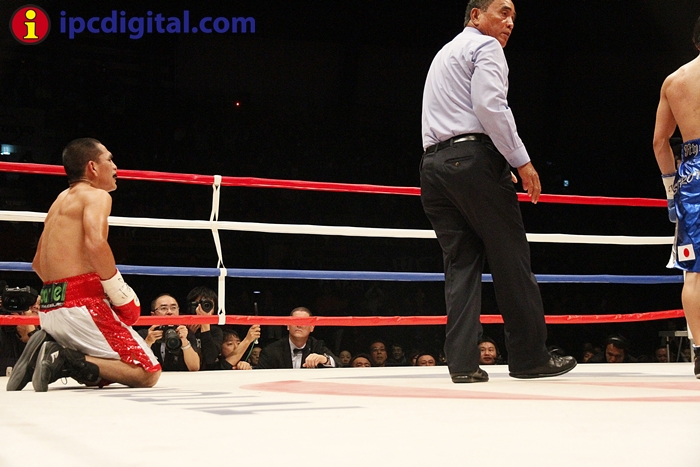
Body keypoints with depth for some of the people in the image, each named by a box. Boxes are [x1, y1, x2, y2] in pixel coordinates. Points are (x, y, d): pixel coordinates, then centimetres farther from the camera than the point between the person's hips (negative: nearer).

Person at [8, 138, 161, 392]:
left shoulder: (59, 201, 23)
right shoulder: (97, 195, -3)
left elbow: (37, 263, 29)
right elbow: (95, 243, -23)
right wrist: (121, 294, -15)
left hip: (49, 309, 9)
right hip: (81, 306, -9)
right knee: (148, 373, -6)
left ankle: (50, 349, -2)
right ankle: (65, 361, -18)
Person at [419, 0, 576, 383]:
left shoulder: (444, 54, 30)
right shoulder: (485, 46, 2)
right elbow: (490, 106, -13)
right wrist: (521, 161, -11)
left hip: (433, 162, 8)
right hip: (474, 158, -8)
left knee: (460, 264, 4)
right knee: (511, 260, -3)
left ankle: (462, 363, -5)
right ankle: (530, 358, 1)